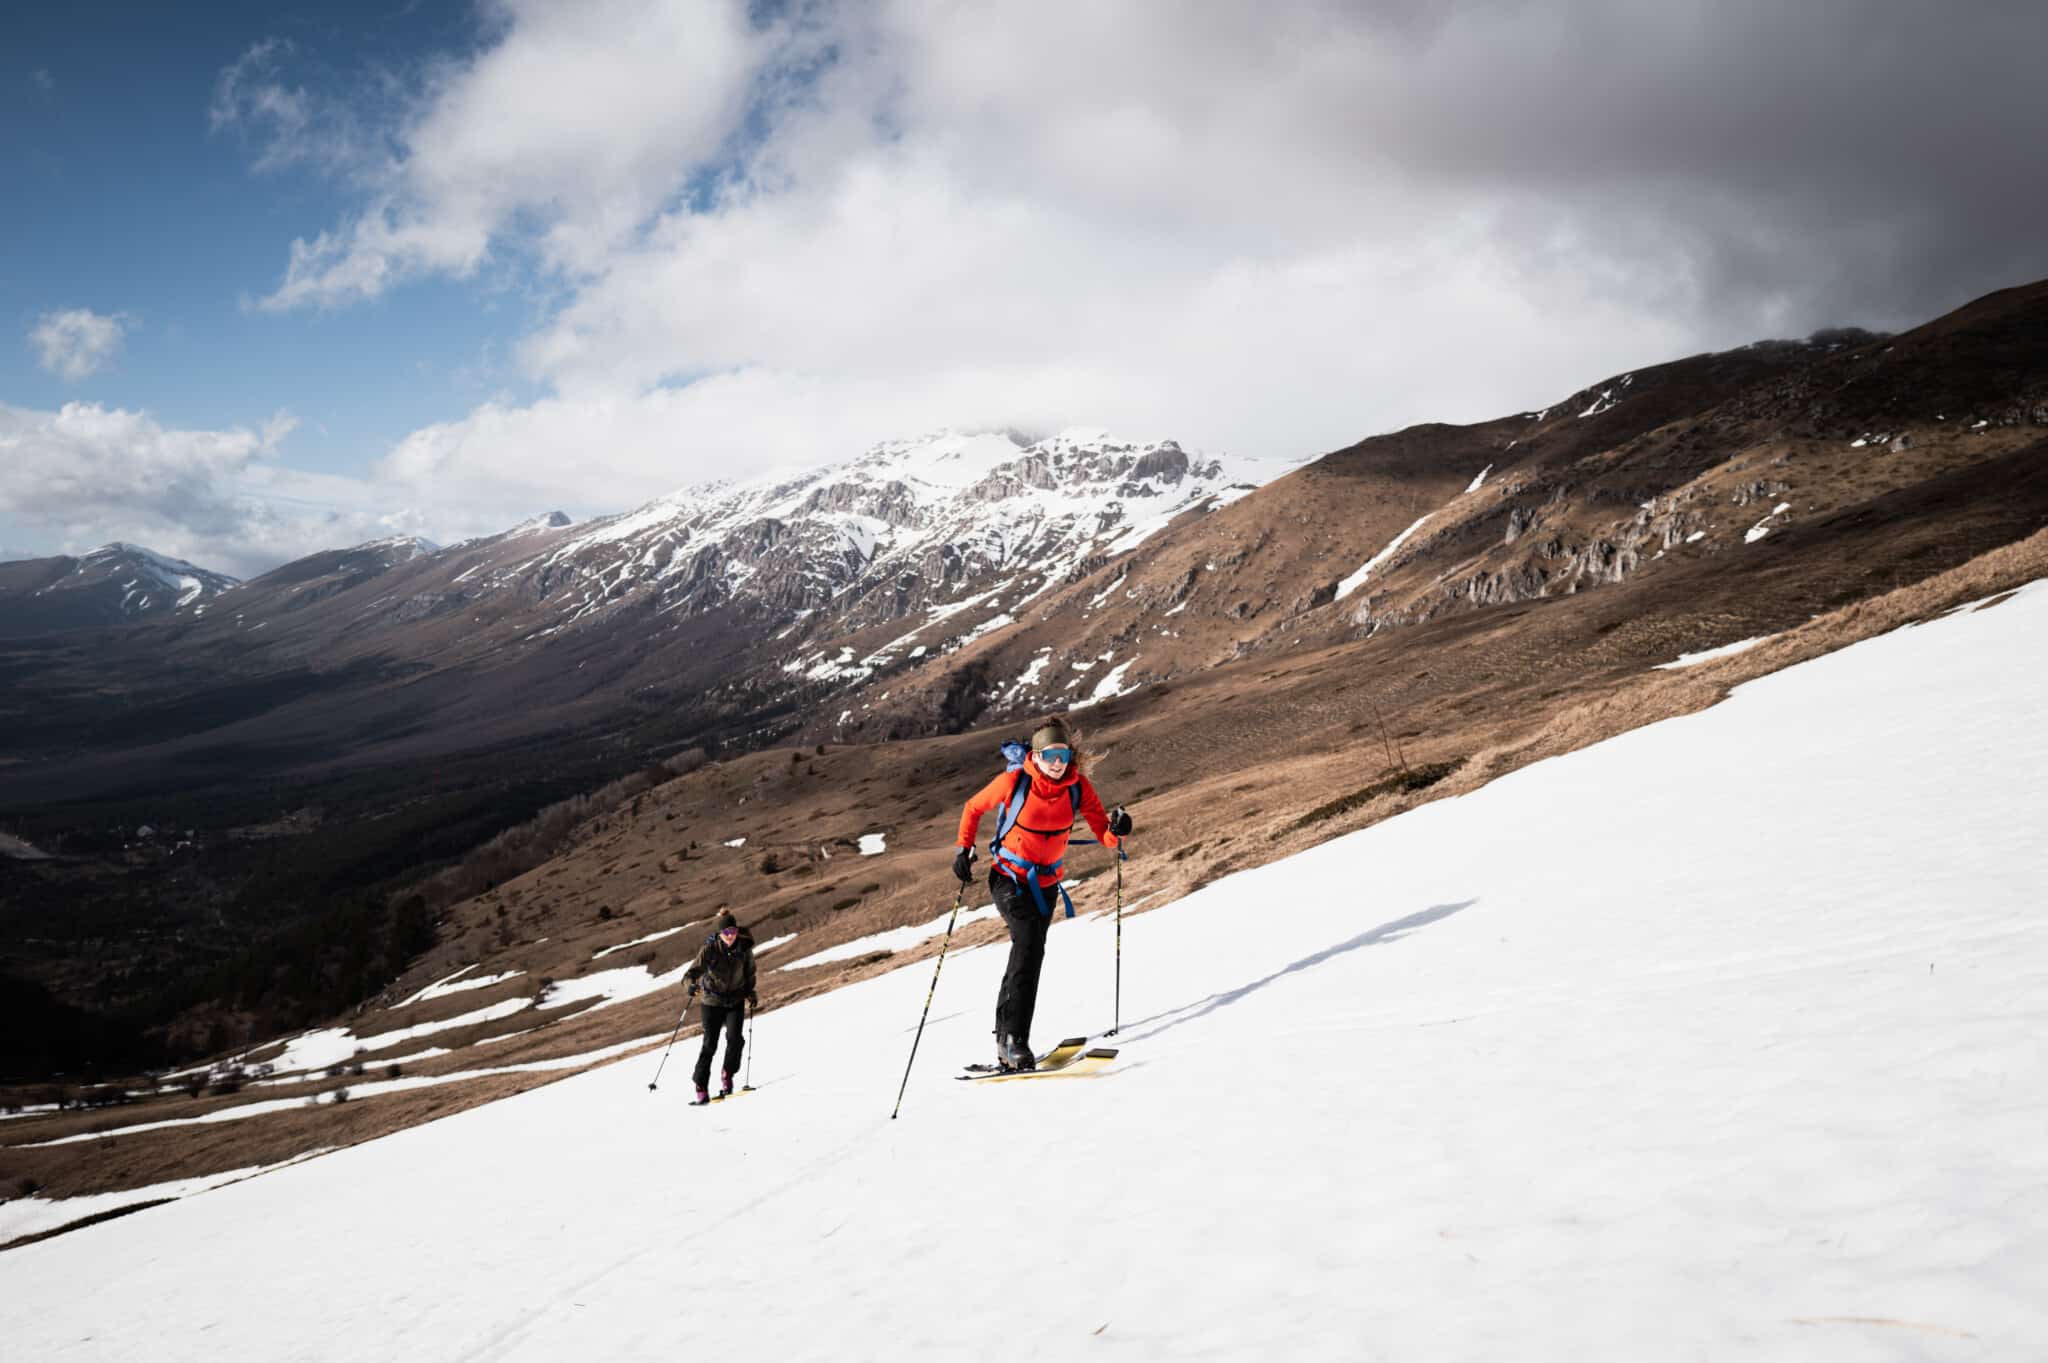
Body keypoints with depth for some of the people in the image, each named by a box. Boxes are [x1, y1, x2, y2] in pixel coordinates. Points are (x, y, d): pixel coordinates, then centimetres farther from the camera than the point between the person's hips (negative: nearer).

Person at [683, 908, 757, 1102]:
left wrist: (750, 993, 5)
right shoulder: (709, 950, -18)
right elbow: (692, 972, -23)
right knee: (710, 1044, -4)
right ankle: (701, 1086, 7)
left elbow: (749, 972, 9)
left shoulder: (744, 948, -10)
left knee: (734, 1038, -16)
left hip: (736, 1001, 2)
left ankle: (728, 1076, 7)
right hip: (713, 1001, -1)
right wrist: (692, 984, -43)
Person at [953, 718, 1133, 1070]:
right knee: (1030, 944, -24)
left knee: (1027, 952, 14)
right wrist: (964, 849, -10)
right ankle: (1014, 1039, -22)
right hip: (1009, 878, -5)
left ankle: (1005, 1039, 31)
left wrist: (1117, 830, -36)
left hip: (1046, 883, 5)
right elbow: (973, 808, -2)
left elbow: (1105, 835, -14)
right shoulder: (1013, 782, -19)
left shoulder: (1079, 787, -12)